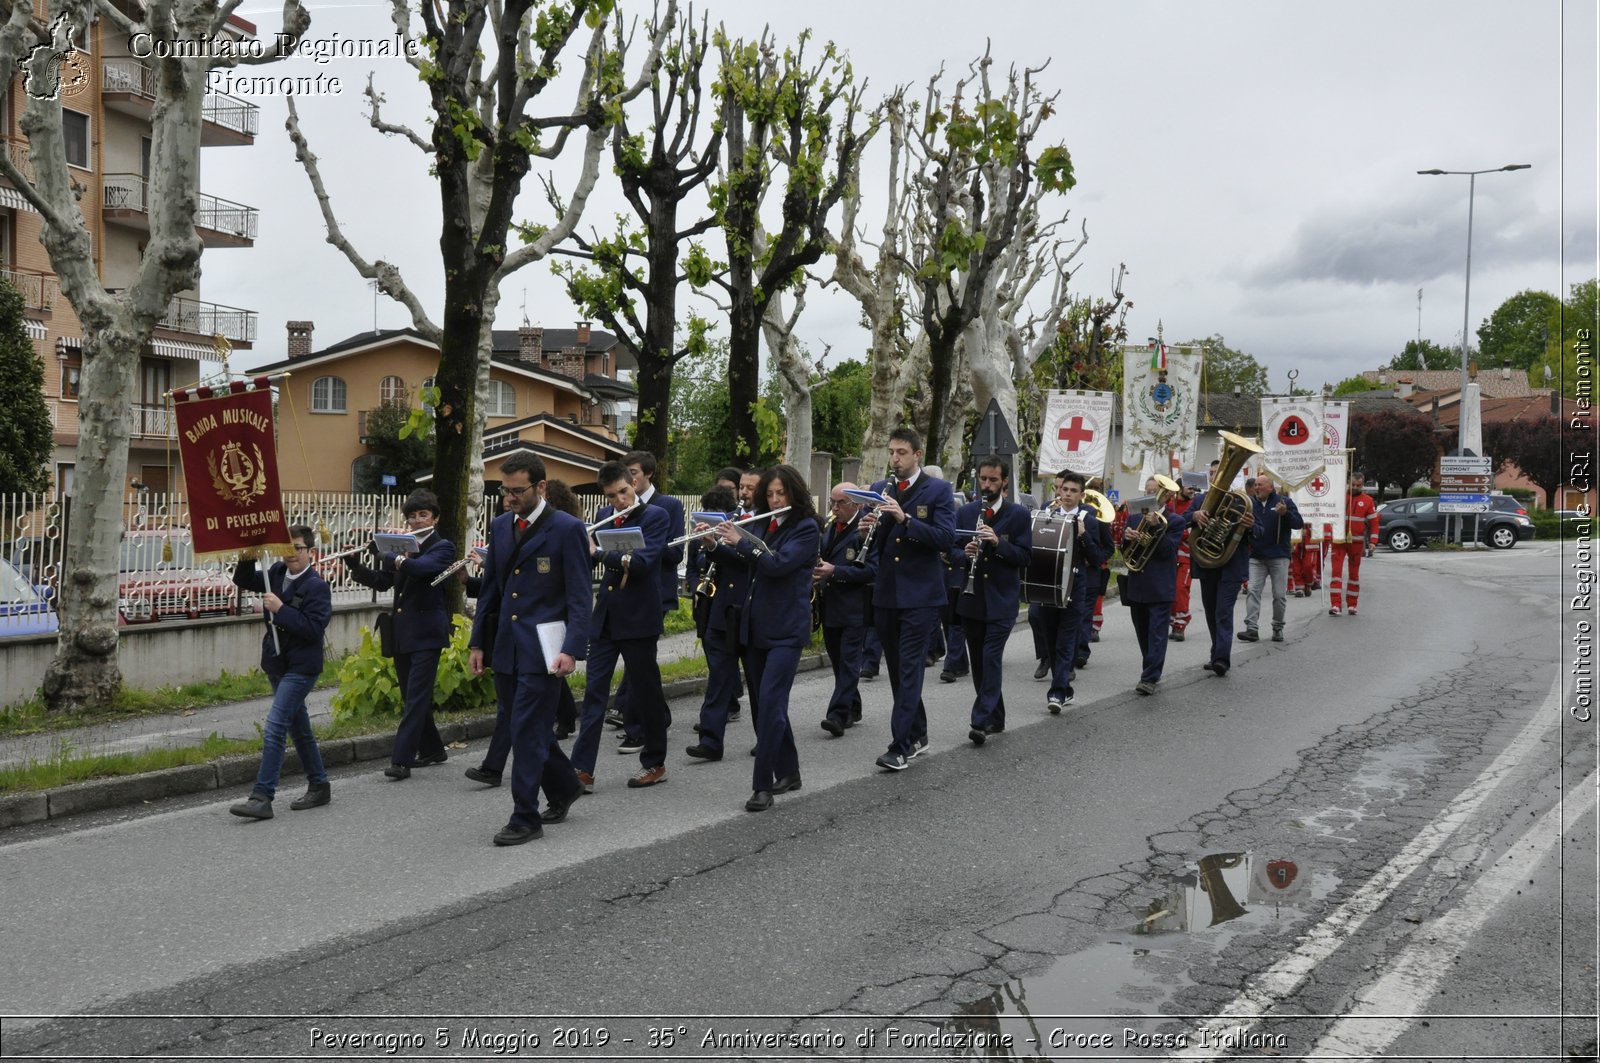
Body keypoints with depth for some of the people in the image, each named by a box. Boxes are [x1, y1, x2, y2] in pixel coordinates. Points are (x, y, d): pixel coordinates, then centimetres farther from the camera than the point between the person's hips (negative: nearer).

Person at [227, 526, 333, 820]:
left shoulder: (317, 586, -15)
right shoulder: (277, 573, 7)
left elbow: (314, 629, -22)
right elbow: (244, 580, 16)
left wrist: (280, 609, -25)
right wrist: (248, 556, -2)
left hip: (301, 667, -9)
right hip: (277, 663, 9)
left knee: (274, 729, -15)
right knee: (298, 728, 17)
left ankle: (262, 797, -13)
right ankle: (319, 787, 29)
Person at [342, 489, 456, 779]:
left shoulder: (443, 548, -3)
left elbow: (424, 566, -23)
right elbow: (382, 581, 12)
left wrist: (389, 557, -20)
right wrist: (356, 565, -2)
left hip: (427, 632, -7)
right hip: (402, 632, 7)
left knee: (416, 696, -11)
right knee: (412, 696, 12)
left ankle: (401, 759, -14)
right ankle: (432, 749, 25)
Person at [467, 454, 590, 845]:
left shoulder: (567, 529, -8)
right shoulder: (500, 526, 11)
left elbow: (579, 596, -10)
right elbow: (490, 589, 16)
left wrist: (572, 649, -20)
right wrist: (477, 642, 11)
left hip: (543, 647, -7)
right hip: (505, 647, 7)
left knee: (528, 730, -6)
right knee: (523, 728, 14)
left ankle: (525, 818, 5)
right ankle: (563, 787, 35)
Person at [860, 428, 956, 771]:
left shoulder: (938, 490, -3)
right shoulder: (879, 489, 10)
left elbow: (945, 537, -14)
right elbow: (871, 539, 12)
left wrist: (905, 518, -25)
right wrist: (868, 527, -11)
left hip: (920, 594, -5)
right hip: (885, 594, 6)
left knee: (910, 668, -8)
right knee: (897, 669, 12)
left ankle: (900, 746, -10)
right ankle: (917, 734, 26)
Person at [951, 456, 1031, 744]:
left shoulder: (1019, 515, -2)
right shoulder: (965, 512, 7)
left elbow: (1024, 557, -6)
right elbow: (953, 553, 7)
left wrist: (999, 542, -21)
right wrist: (965, 554, -15)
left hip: (1002, 600, -4)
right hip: (971, 599, 4)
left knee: (991, 657, -13)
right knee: (979, 662, 10)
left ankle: (981, 721, -13)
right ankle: (996, 718, 23)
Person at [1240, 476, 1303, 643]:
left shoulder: (1284, 501, -1)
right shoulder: (1250, 503, 6)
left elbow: (1299, 523, -6)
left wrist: (1285, 513, -24)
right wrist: (1249, 526, -15)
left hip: (1279, 556, -2)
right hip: (1256, 557, 2)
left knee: (1280, 595, 3)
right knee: (1253, 591, -7)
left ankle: (1278, 627, 17)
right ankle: (1251, 628, -9)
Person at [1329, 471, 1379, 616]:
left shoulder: (1367, 500, 3)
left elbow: (1374, 522, 4)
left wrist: (1373, 542, -4)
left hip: (1357, 542, 1)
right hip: (1339, 540, -1)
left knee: (1354, 573, 10)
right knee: (1337, 570, -10)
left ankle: (1352, 605, 19)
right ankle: (1336, 605, -13)